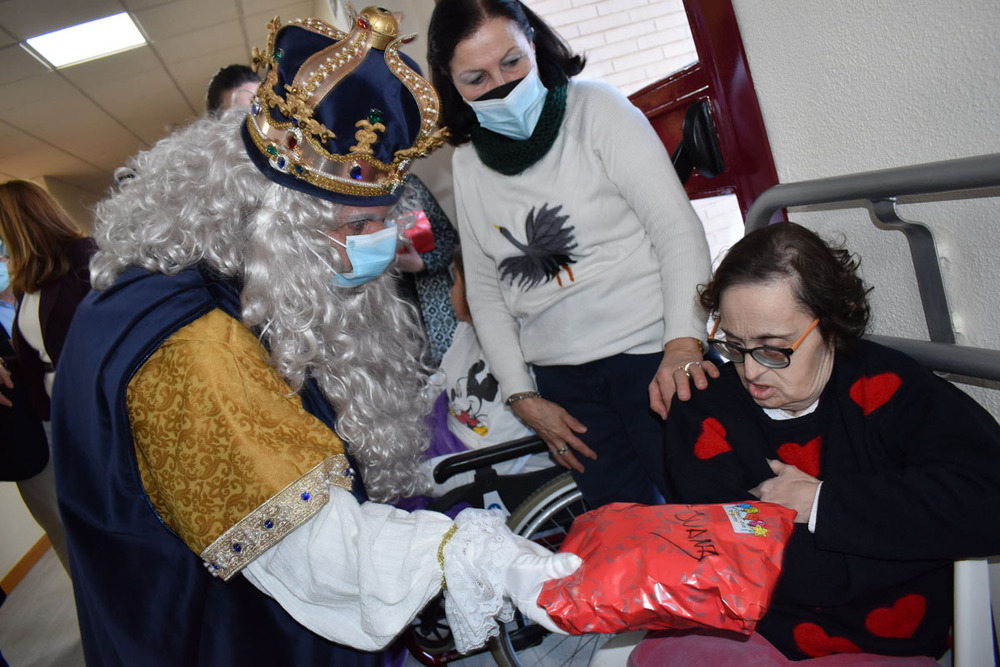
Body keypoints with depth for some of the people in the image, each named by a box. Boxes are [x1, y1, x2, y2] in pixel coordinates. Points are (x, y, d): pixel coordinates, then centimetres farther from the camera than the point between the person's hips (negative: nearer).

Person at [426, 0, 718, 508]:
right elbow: (484, 289, 11)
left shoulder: (596, 109, -4)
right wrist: (522, 396, 5)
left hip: (651, 350, -3)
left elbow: (676, 227, -10)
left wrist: (683, 344, -22)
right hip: (561, 377, 4)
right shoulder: (468, 162, 8)